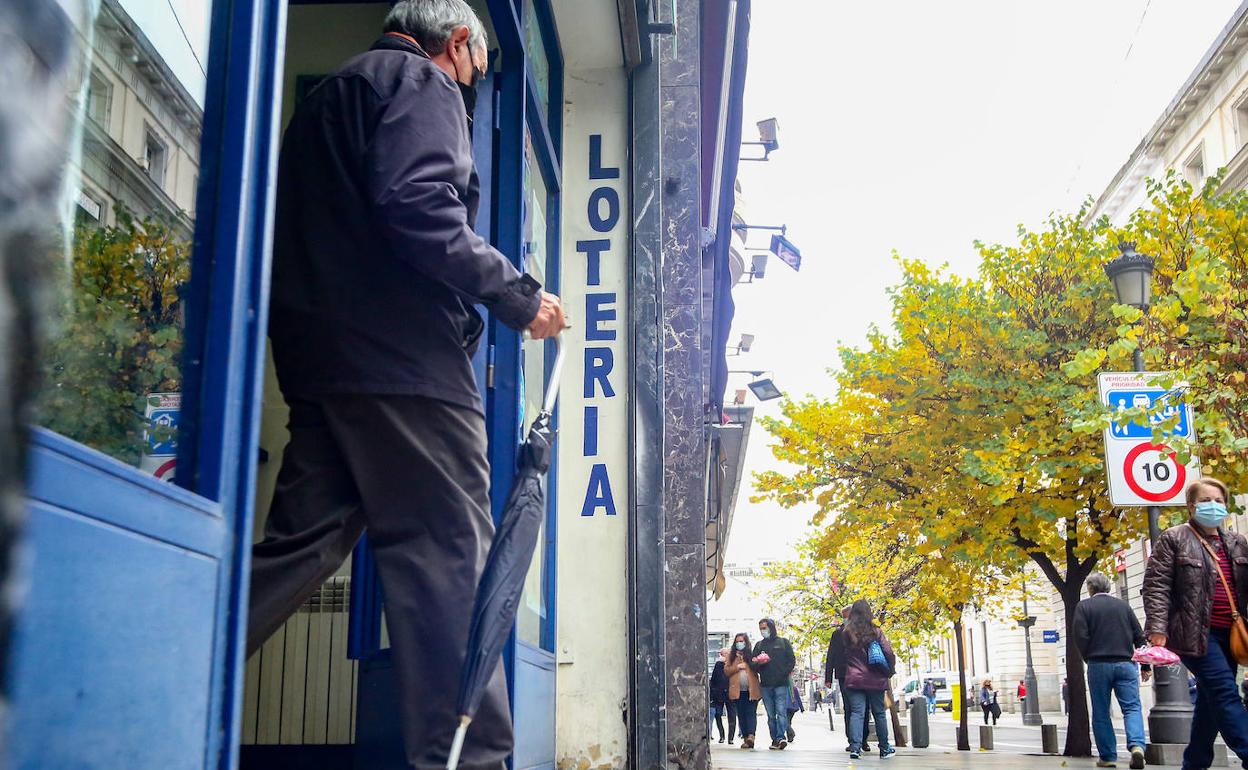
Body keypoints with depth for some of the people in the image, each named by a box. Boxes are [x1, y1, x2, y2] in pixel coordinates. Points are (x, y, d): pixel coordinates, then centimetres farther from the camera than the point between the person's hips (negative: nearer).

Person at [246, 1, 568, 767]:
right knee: (451, 552, -8)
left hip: (313, 352, 9)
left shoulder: (332, 92, 29)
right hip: (401, 355, -9)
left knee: (305, 542, 9)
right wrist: (519, 294, -11)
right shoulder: (423, 84, 0)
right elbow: (418, 209, -18)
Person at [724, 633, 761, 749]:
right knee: (741, 714, 4)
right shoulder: (731, 655, 13)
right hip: (738, 690, 3)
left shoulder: (752, 654, 7)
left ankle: (751, 735, -24)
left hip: (751, 690, -3)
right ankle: (745, 738, 8)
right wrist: (737, 667, -8)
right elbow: (726, 671, 6)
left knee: (751, 712, -11)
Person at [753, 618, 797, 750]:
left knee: (781, 712, -13)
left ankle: (781, 737, -19)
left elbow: (792, 660, 5)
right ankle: (775, 739, 3)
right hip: (766, 685, 3)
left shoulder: (783, 642, 9)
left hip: (781, 683, -3)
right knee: (771, 715, 2)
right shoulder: (759, 645, 18)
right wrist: (758, 662, -7)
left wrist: (784, 674, -7)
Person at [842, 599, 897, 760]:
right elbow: (888, 653, -3)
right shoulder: (876, 632, -4)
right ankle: (884, 749, 18)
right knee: (879, 713, 11)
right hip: (875, 680, 0)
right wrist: (891, 670, 10)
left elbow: (843, 654, 6)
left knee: (856, 712, -2)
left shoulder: (847, 633, -1)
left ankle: (855, 747, -16)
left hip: (854, 679, 0)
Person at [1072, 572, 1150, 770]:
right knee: (1132, 707, 0)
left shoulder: (1084, 606, 0)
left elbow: (1080, 636, -8)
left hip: (1099, 665, -2)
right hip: (1126, 664, 2)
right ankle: (1137, 745, -23)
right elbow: (1139, 636, 9)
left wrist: (1089, 659, 8)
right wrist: (1145, 666, 13)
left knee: (1101, 713, 7)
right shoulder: (1123, 605, 9)